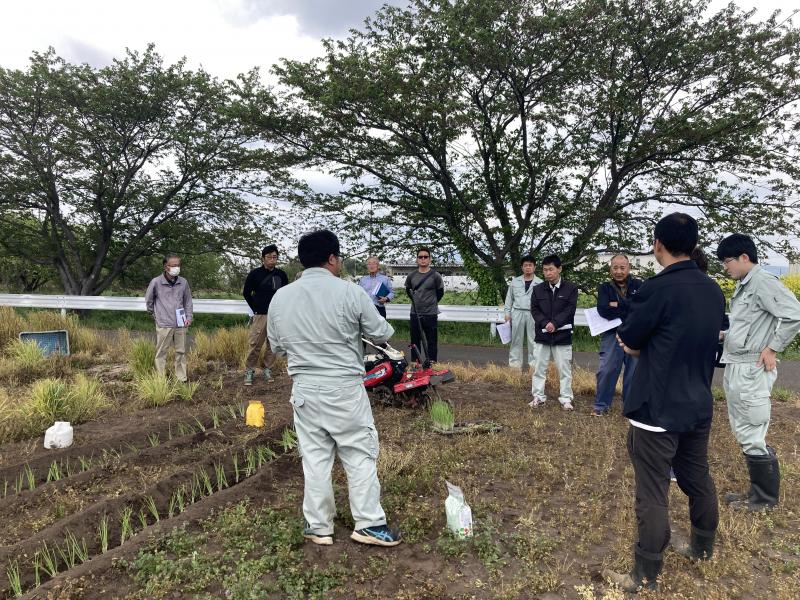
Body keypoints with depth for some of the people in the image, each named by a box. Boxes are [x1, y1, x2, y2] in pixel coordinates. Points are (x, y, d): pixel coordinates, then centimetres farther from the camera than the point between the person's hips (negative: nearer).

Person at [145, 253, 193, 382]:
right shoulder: (156, 282, -6)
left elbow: (188, 301, 11)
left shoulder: (183, 282, 2)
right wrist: (154, 315, 11)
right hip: (163, 325, -3)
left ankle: (182, 379, 19)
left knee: (181, 352, 10)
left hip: (180, 324, 3)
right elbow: (148, 300, 8)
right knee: (161, 352, 3)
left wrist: (189, 317, 3)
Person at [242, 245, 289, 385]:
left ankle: (268, 369, 20)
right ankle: (249, 371, 8)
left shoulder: (281, 275, 5)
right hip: (260, 315, -3)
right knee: (255, 345, -4)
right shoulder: (255, 274, -3)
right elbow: (246, 293, 5)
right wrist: (255, 309, 2)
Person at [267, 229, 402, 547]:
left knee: (315, 458, 13)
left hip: (305, 390, 4)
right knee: (360, 456, 9)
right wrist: (354, 329, 19)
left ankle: (319, 527, 24)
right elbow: (382, 334, -2)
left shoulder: (280, 297, 1)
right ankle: (369, 524, 18)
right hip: (345, 390, -4)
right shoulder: (350, 292, -12)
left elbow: (277, 347, 12)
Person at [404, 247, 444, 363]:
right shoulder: (411, 276, 4)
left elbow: (440, 292, 5)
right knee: (415, 341, 11)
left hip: (431, 314, -3)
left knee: (432, 342, 1)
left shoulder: (435, 276, -6)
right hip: (415, 314, 3)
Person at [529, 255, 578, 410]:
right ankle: (538, 396, 17)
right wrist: (545, 323, -16)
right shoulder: (538, 289, 5)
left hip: (563, 336, -2)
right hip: (542, 335, 2)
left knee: (564, 369, 4)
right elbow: (534, 310, 0)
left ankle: (566, 398, 15)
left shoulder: (571, 288, -2)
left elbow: (570, 310, -9)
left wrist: (555, 323, -19)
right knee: (539, 368, 7)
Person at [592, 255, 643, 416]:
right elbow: (603, 310, -13)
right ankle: (601, 404, 12)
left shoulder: (639, 285, 6)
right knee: (606, 370, -1)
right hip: (612, 335, -1)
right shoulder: (605, 288, 4)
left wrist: (618, 304, -12)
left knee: (634, 372, 9)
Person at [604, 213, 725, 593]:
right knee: (698, 479, 23)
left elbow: (628, 343, -10)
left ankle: (646, 577, 11)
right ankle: (703, 548, 42)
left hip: (657, 409, -8)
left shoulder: (657, 289, -20)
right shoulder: (714, 291, 4)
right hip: (698, 406, 8)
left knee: (652, 493, 1)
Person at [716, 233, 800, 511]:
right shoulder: (742, 286, 13)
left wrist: (772, 348, -16)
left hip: (751, 371, -10)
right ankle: (758, 491, 29)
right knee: (743, 434, 17)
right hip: (735, 369, 10)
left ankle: (765, 498, 16)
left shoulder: (763, 281, -14)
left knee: (752, 437, 1)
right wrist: (726, 336, 8)